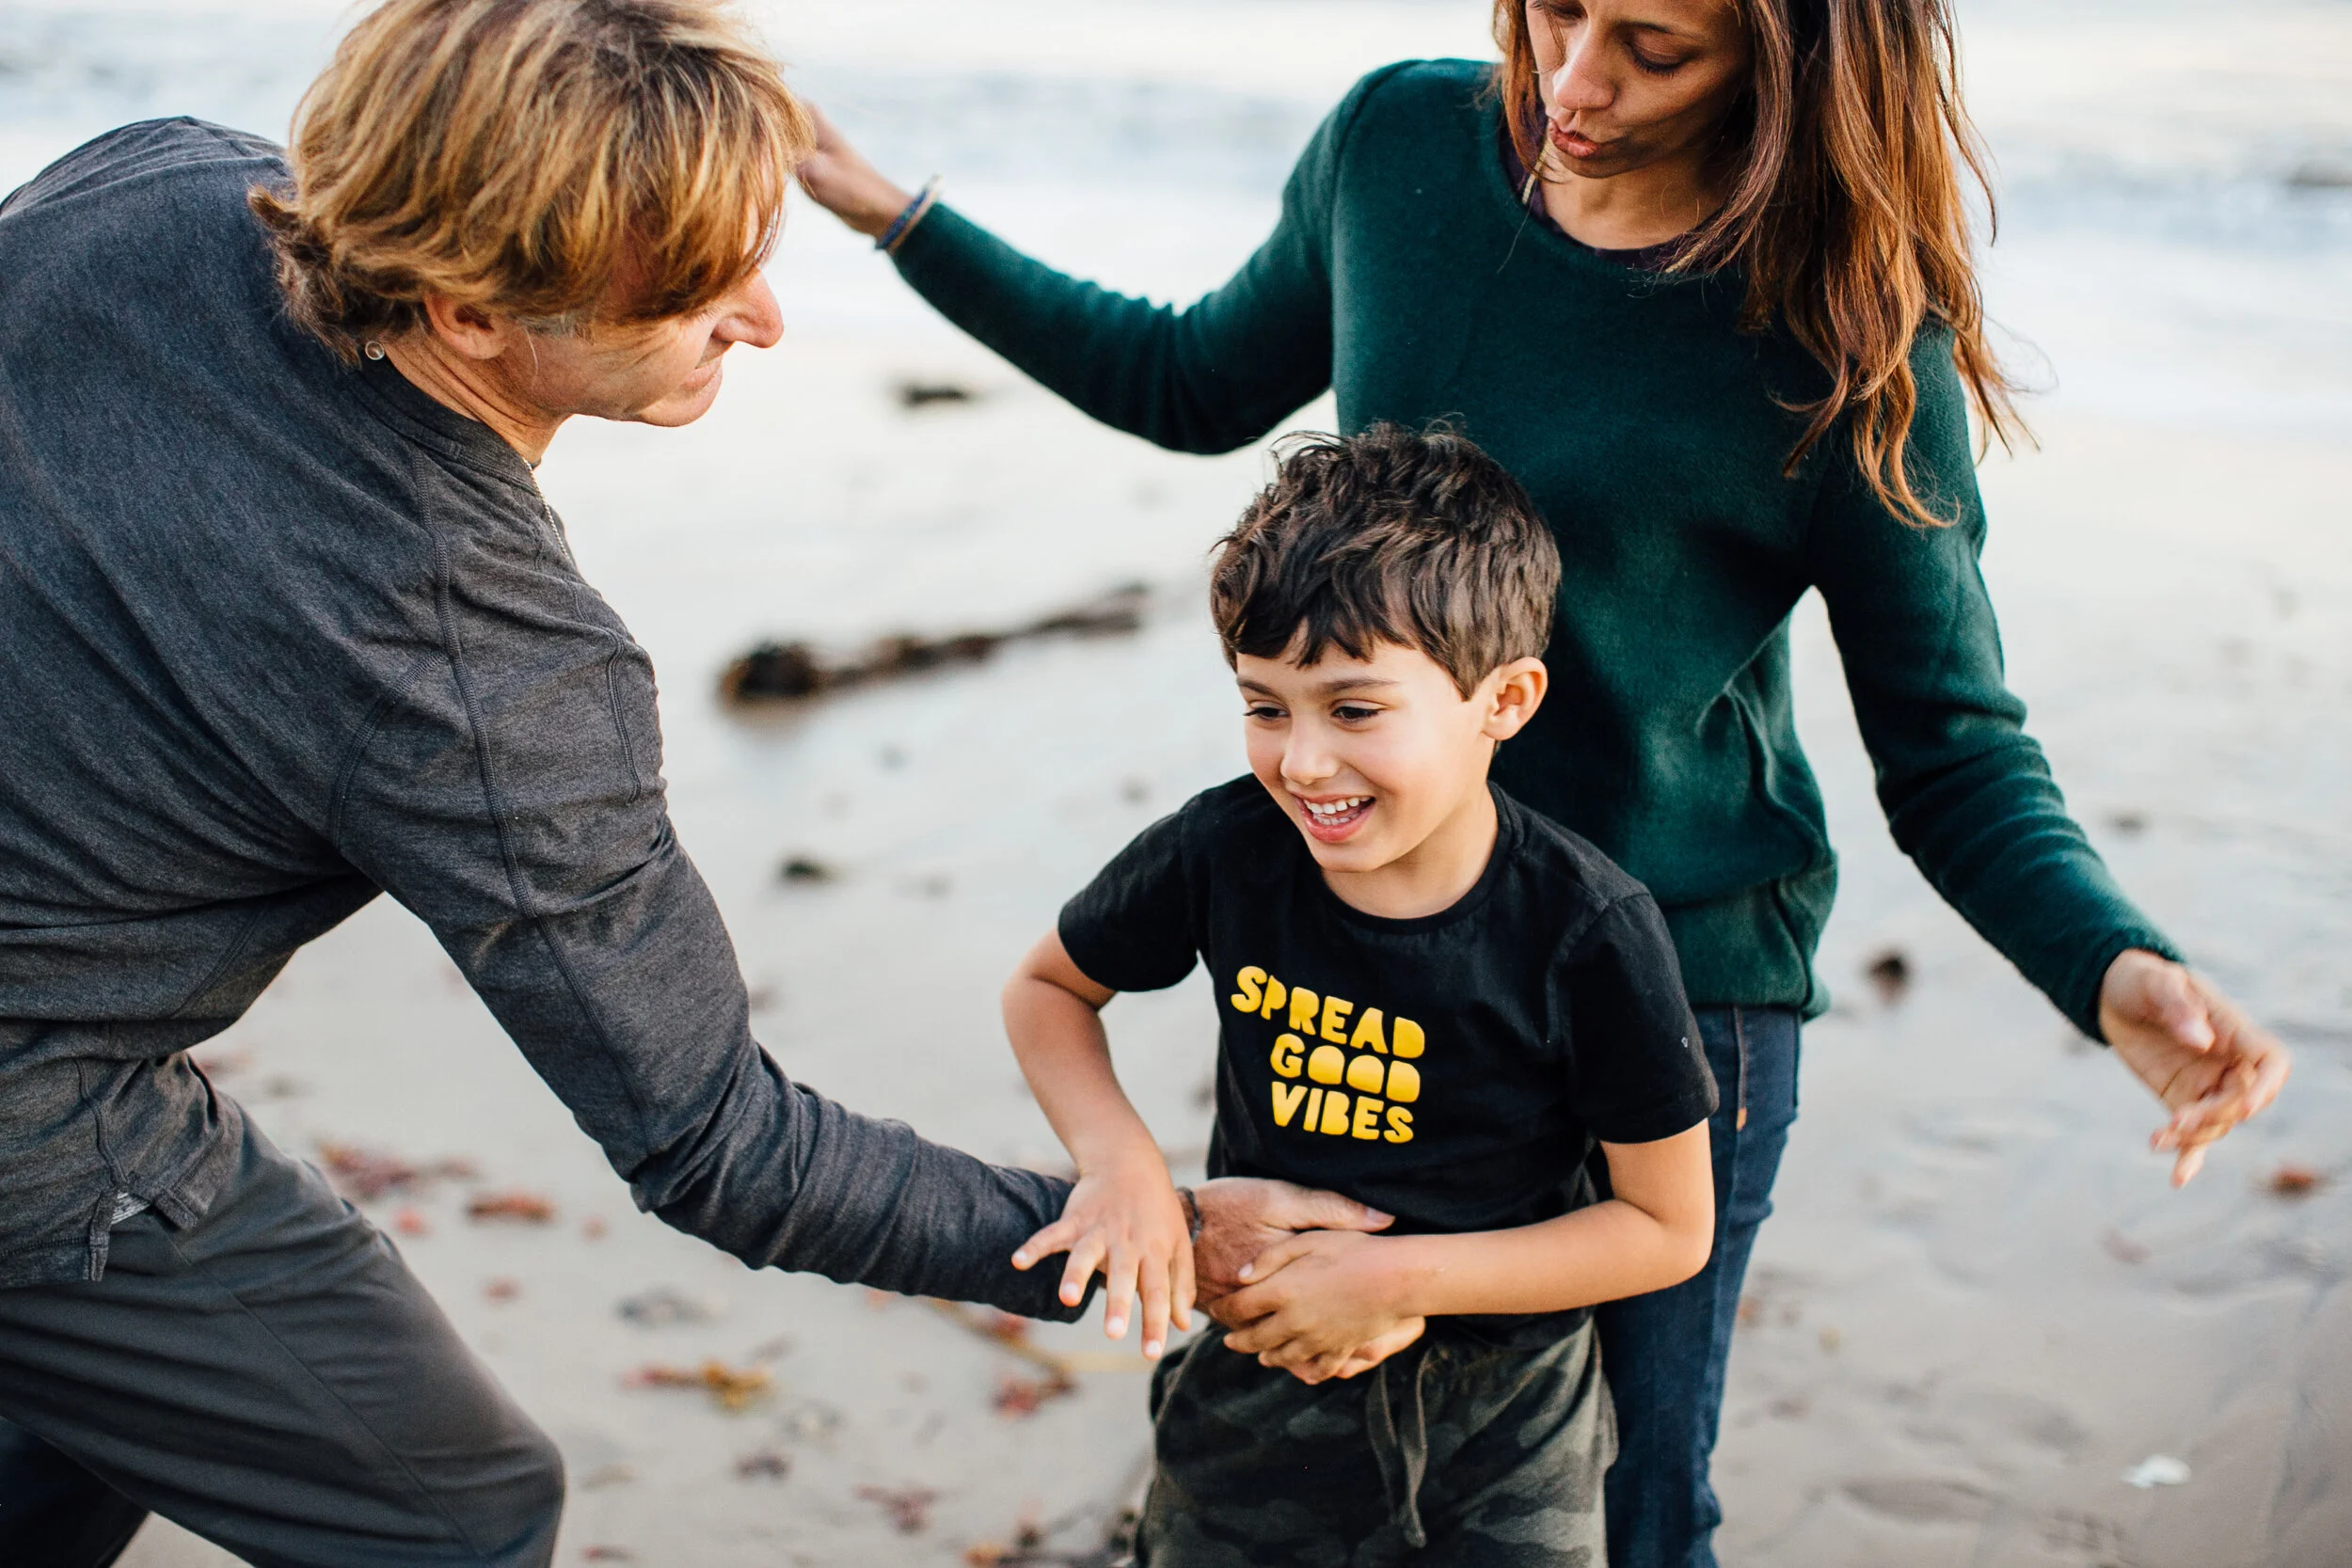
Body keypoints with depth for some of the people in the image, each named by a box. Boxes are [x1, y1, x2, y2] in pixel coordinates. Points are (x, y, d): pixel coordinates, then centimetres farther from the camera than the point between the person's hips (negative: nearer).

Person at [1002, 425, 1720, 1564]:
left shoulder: (1589, 933, -21)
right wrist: (1118, 1158, -15)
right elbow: (1048, 987, 3)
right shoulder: (1225, 849, -16)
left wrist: (1397, 1276, -19)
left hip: (1500, 1427, -2)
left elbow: (1670, 1229, -13)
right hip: (1259, 1394, 2)